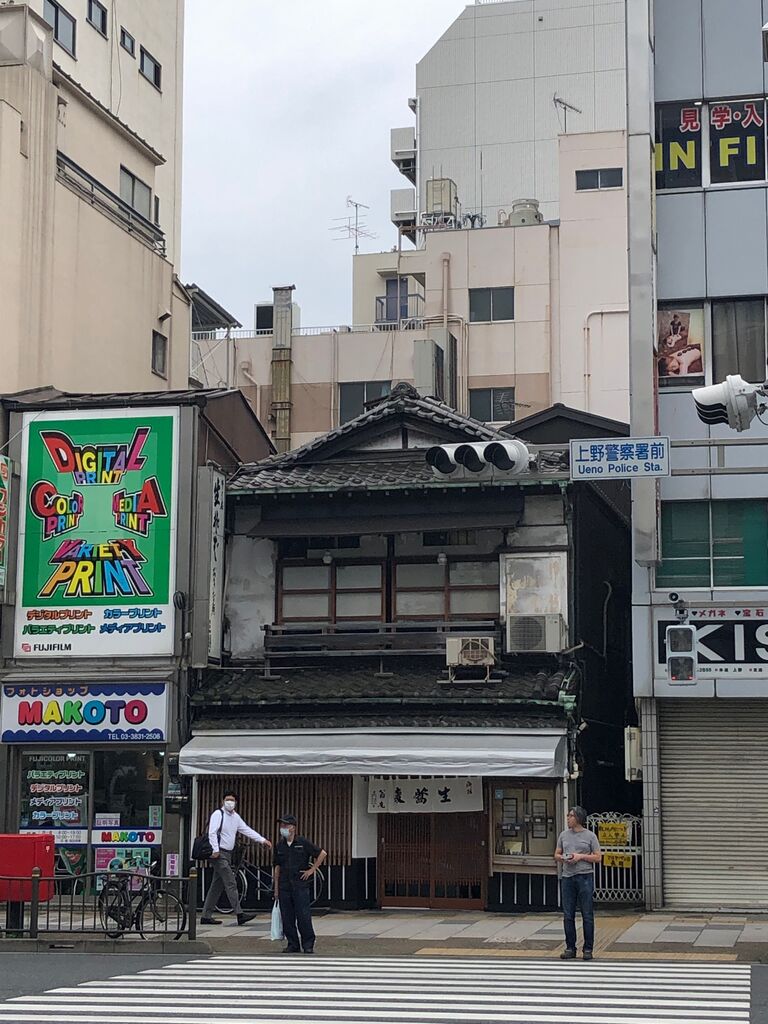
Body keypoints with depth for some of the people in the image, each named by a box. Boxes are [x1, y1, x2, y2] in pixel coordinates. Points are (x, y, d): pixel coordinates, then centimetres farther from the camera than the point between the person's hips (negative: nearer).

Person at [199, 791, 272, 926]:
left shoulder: (235, 817, 16)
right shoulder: (218, 814, -8)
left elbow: (247, 830, 16)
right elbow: (212, 832, -15)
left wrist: (263, 840, 8)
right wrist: (215, 850, -22)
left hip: (228, 854, 9)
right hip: (219, 853, -9)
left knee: (217, 886, 9)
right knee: (230, 883, -12)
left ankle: (206, 916, 13)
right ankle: (240, 914, -15)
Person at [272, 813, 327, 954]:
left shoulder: (303, 842, -4)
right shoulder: (279, 846, 9)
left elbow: (322, 854, 1)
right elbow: (277, 867, 13)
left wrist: (312, 869, -3)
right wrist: (276, 888, 10)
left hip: (300, 885, -4)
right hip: (284, 887, 4)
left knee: (303, 916, -6)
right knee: (287, 918, 4)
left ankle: (308, 944, 2)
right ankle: (292, 944, 13)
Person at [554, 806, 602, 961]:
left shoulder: (590, 836, 2)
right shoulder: (564, 835, 13)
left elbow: (598, 857, 1)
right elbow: (557, 855, 18)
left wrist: (581, 856, -10)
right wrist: (563, 858, -4)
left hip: (585, 877, -4)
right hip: (567, 877, 4)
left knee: (587, 915, -2)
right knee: (568, 915, 3)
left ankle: (588, 949, 4)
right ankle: (570, 948, 10)